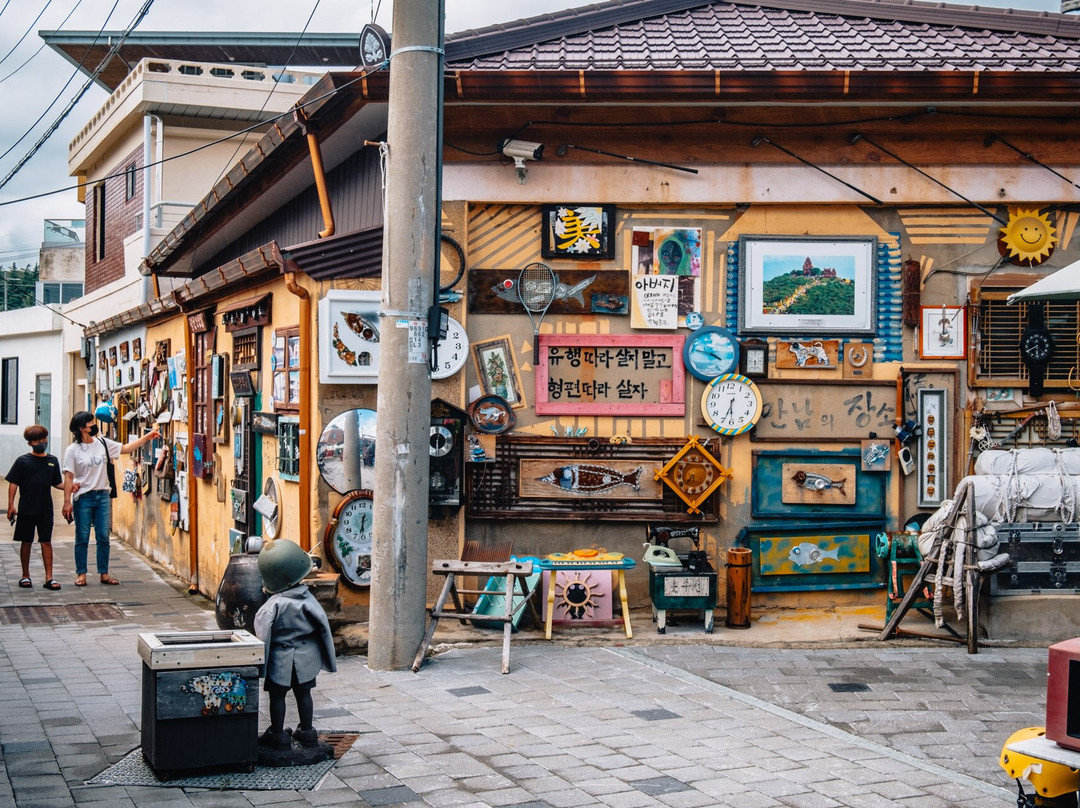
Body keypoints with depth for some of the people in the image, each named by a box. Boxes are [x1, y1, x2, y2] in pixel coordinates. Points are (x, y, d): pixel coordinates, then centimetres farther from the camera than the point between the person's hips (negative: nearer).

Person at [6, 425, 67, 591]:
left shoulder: (52, 461, 8)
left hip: (45, 509, 2)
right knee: (26, 542, 6)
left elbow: (56, 483, 15)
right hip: (26, 509, -2)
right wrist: (11, 505, -9)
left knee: (46, 542, 1)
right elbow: (13, 483, -2)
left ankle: (49, 578, 2)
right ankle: (25, 576, 19)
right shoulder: (22, 461, -2)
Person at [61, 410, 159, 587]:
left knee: (103, 537, 5)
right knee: (82, 538, 2)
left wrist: (147, 437, 9)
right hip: (83, 498, -4)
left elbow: (126, 448, 14)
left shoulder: (103, 443, 6)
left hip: (102, 496, 4)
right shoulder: (72, 450, -6)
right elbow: (68, 477, -7)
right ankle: (81, 573, 12)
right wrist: (67, 502, -11)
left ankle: (104, 573, 12)